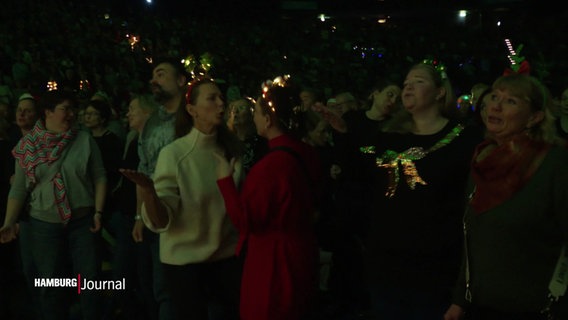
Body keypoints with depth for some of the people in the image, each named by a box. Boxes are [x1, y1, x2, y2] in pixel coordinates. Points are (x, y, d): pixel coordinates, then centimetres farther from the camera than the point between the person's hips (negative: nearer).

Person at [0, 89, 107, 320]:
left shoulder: (85, 140, -2)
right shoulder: (27, 146, 0)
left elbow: (99, 177, -1)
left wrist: (98, 212, -8)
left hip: (83, 221, 0)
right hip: (44, 225, 0)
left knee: (90, 281, 4)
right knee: (50, 286, 9)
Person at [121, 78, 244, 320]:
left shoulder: (231, 150, -1)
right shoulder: (174, 154, -14)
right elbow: (161, 221, -20)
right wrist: (148, 192, -37)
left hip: (227, 256, 4)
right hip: (185, 260, -4)